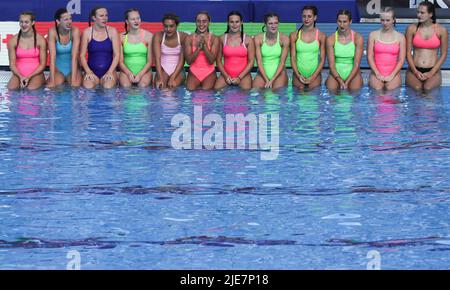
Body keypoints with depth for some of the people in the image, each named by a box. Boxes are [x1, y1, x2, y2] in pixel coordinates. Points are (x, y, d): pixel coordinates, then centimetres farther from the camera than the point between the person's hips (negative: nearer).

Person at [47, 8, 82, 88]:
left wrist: (73, 80, -28)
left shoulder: (75, 31, -16)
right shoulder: (52, 31, -15)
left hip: (73, 68, 0)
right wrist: (52, 80, -27)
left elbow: (74, 56, -21)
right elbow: (52, 57, -20)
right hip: (58, 69, 0)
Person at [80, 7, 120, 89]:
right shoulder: (87, 32, 1)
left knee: (108, 87, -29)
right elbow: (82, 55, 1)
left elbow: (117, 54, -1)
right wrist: (88, 72, -13)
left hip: (108, 70, 0)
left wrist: (110, 72, -13)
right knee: (88, 86, -29)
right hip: (92, 70, 0)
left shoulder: (112, 31, 2)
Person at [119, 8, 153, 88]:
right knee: (125, 86, -30)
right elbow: (120, 61, 2)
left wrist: (140, 74, -13)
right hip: (127, 70, 0)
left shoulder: (148, 36, 0)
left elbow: (150, 61, -1)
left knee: (143, 86, -29)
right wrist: (129, 73, -14)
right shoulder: (122, 37, 2)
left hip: (144, 70, 0)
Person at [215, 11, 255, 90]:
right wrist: (226, 76, -7)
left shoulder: (248, 40, 1)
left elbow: (251, 61, 0)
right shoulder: (222, 39, 5)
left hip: (243, 75, -1)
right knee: (217, 89, -22)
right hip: (226, 74, 1)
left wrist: (239, 78, -9)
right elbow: (218, 60, 5)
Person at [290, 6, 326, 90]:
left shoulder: (321, 36, 1)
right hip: (298, 75, 1)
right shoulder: (294, 35, 3)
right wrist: (298, 75, -9)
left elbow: (322, 60, 1)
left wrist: (313, 77, -9)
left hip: (315, 74, -1)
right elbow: (293, 58, 3)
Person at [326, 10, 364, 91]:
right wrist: (341, 82, -15)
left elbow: (356, 64, -6)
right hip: (336, 73, 0)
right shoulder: (331, 39, -2)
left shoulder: (358, 38, -3)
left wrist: (346, 82, -14)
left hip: (352, 73, 0)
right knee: (331, 89, -24)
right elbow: (331, 64, -4)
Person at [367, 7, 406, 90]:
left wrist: (391, 75, -8)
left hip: (393, 73, 0)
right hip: (377, 73, 0)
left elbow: (401, 59, 2)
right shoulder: (373, 35, 6)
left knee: (391, 89, -24)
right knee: (377, 89, -24)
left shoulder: (400, 37, 6)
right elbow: (370, 57, 3)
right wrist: (378, 74, -7)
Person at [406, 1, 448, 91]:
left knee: (428, 88, -31)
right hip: (414, 70, 0)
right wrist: (415, 71, -8)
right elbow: (408, 53, 4)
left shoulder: (441, 30, 0)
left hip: (433, 71, 0)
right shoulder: (411, 29, 2)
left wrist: (431, 73, -7)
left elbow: (443, 55, 4)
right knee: (416, 88, -31)